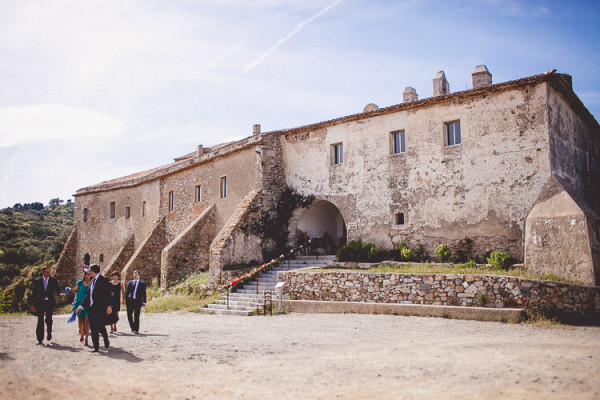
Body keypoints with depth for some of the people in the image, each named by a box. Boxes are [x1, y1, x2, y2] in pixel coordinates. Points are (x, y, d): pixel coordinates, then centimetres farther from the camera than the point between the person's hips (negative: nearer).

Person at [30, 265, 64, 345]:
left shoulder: (53, 280, 5)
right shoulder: (37, 281, 6)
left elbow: (57, 290, 2)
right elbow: (34, 293, 8)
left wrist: (60, 294, -22)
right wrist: (33, 304, 3)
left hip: (50, 302, -1)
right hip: (40, 303, 1)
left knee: (48, 319, -7)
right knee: (40, 320, 1)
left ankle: (49, 333, 21)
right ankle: (40, 339, 8)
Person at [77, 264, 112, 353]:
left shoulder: (104, 280, -7)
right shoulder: (92, 281, 17)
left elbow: (108, 294, -12)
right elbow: (88, 295, 22)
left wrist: (109, 306, -19)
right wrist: (81, 306, 21)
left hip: (100, 308, -8)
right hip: (92, 308, 8)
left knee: (100, 326, -10)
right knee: (93, 328, 7)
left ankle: (106, 341, 14)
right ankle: (96, 346, 14)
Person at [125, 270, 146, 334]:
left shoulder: (142, 283, 5)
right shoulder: (130, 282, 12)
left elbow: (144, 293, 3)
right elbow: (127, 292, 12)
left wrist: (144, 302, -2)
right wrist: (126, 300, 4)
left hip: (137, 301, -3)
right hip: (130, 301, 3)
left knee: (136, 316, -1)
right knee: (129, 315, 3)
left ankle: (136, 330, 6)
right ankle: (133, 327, 21)